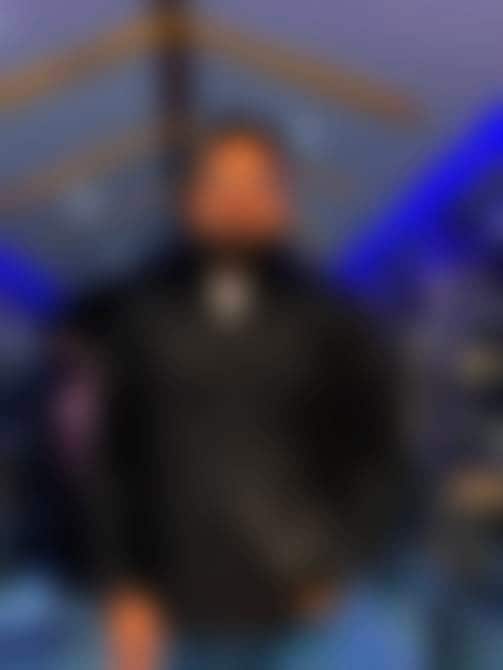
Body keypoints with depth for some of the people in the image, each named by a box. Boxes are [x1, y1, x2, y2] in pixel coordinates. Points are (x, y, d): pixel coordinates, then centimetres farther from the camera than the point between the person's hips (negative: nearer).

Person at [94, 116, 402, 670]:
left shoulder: (332, 322, 1)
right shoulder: (146, 320, 4)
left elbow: (376, 455, 3)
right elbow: (119, 460, 5)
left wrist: (336, 571, -5)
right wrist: (124, 588, 0)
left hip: (302, 609, -1)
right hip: (194, 609, 1)